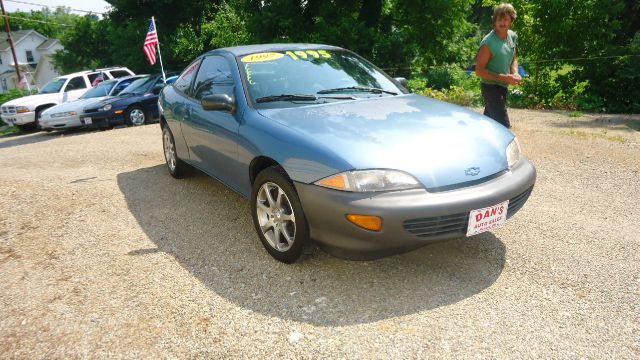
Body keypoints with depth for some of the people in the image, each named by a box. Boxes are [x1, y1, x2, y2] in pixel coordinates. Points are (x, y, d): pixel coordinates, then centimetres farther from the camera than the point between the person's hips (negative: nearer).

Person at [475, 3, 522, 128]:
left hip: (503, 87, 8)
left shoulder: (513, 36, 6)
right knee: (504, 127, -14)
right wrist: (504, 77, -24)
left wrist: (515, 73, -1)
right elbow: (479, 71, -18)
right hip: (491, 88, -8)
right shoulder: (488, 43, -17)